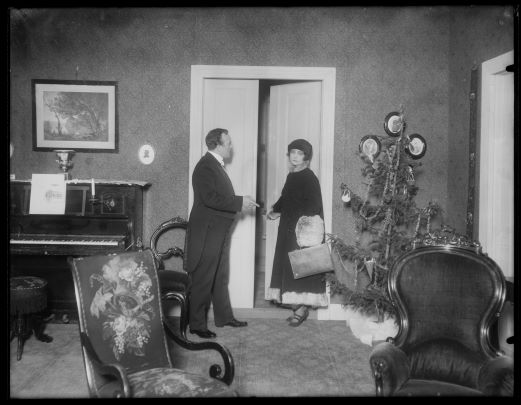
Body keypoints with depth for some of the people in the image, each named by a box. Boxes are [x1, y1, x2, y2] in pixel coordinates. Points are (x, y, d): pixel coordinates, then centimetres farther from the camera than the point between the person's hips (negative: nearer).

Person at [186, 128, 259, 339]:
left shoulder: (217, 165, 15)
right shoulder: (205, 166, -17)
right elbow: (210, 198, -27)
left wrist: (242, 201, 4)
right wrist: (240, 202, -22)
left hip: (219, 233, 10)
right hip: (206, 233, -10)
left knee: (221, 278, 19)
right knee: (203, 280, 0)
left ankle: (224, 317, 32)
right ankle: (196, 324, 12)